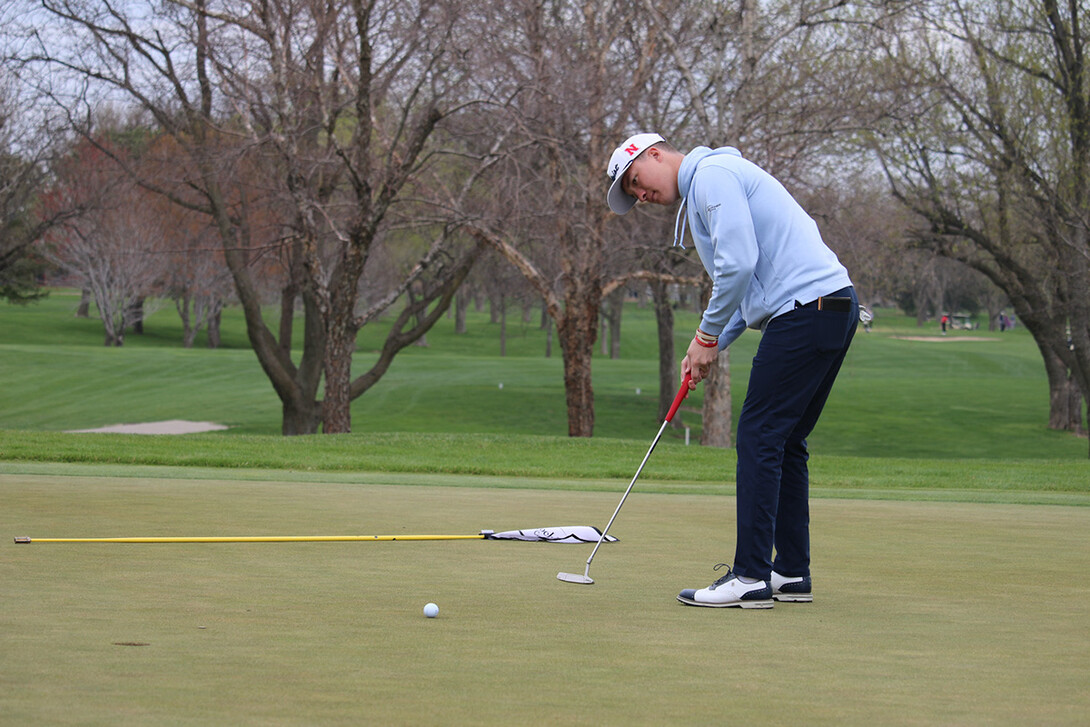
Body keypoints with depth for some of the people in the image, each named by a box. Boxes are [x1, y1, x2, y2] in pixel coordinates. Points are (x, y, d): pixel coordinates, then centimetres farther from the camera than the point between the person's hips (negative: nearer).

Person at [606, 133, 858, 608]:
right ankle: (792, 573, 16)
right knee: (785, 441, 13)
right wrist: (712, 345, 16)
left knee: (760, 438, -9)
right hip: (834, 307, 10)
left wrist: (707, 336, -6)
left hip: (805, 308, -10)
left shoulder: (711, 174, -6)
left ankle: (750, 578, -10)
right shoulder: (703, 189, 27)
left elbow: (739, 263, -17)